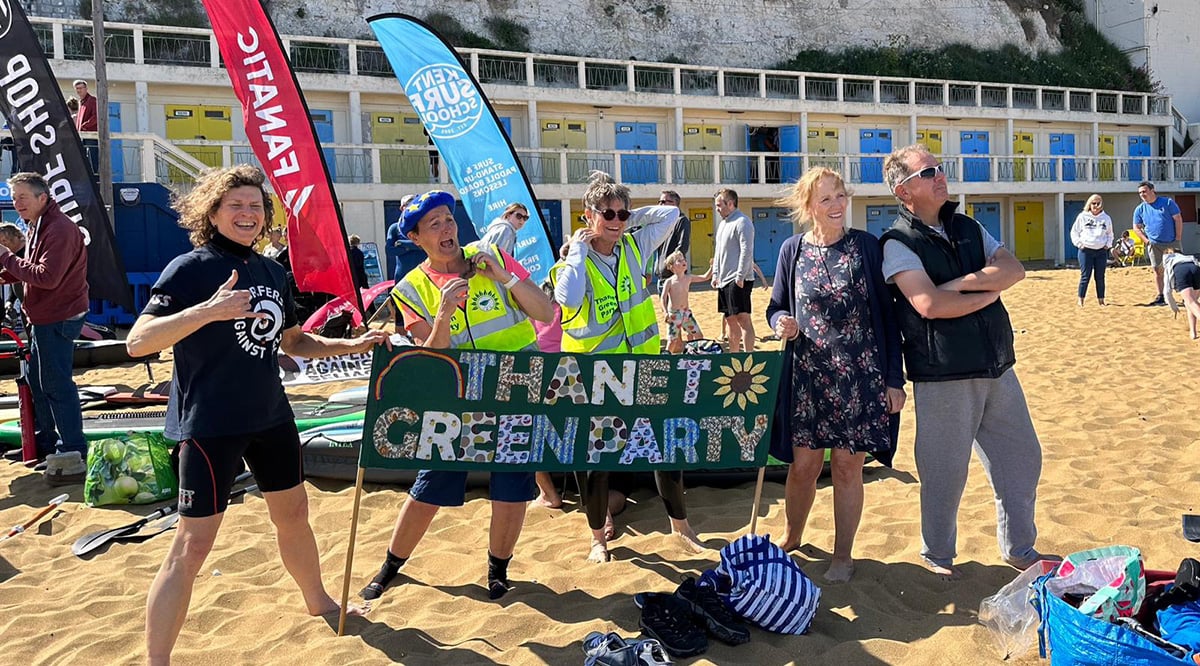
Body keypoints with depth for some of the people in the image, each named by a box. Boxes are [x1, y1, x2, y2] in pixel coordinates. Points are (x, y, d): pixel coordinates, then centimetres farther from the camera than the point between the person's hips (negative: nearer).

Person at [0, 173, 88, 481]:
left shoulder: (59, 229, -19)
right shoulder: (37, 227, 15)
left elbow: (47, 277, -26)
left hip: (57, 319, -11)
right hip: (44, 317, 11)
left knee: (56, 385, -8)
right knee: (37, 381, 19)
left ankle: (73, 457, -4)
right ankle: (45, 444, 32)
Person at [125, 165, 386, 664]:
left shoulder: (271, 271, 8)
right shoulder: (190, 268, -12)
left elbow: (293, 342, 19)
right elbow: (137, 343, -21)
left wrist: (352, 346, 6)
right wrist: (208, 310, -33)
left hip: (271, 417, 7)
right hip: (210, 423, -7)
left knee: (293, 514, 21)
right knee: (192, 546, -7)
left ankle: (318, 602, 44)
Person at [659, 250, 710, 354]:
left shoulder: (689, 278, 5)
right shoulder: (669, 281, -8)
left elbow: (705, 277, 12)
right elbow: (663, 298, -10)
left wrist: (712, 267, 0)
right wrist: (666, 312, -21)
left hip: (687, 312, 5)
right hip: (674, 314, -5)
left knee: (699, 335, 4)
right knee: (672, 341, -5)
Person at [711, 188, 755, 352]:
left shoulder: (742, 222, -11)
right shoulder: (723, 224, 18)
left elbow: (746, 251, -18)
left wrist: (740, 277, -21)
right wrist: (715, 274, 16)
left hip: (737, 281, -9)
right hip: (724, 280, 10)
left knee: (743, 319, -10)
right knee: (730, 319, 13)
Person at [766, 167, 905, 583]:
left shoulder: (866, 246, -1)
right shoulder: (793, 250, 3)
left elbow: (887, 315, 1)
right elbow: (776, 307, 12)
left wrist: (894, 379, -2)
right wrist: (781, 322, -13)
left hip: (860, 377, -1)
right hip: (807, 377, 1)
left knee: (847, 467, 6)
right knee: (803, 465, 7)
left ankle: (843, 555, 24)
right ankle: (792, 537, 33)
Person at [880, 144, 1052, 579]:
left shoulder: (968, 229, 13)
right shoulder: (899, 243, -8)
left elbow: (1014, 270, 0)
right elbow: (930, 304, -21)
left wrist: (963, 283, -14)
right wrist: (987, 293, -6)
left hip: (997, 367, 7)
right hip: (943, 376, -6)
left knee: (1021, 459, 14)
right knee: (945, 470, 5)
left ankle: (1020, 548, 34)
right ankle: (937, 554, 26)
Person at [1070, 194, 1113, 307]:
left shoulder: (1106, 218, 10)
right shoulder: (1082, 216, 2)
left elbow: (1110, 234, 22)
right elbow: (1074, 232, 7)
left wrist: (1108, 244, 7)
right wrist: (1079, 243, -4)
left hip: (1101, 251, 3)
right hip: (1086, 250, -3)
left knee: (1100, 277, 5)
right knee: (1085, 276, -5)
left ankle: (1101, 300, 13)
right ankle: (1081, 300, 2)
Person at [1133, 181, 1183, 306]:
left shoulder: (1167, 202, -4)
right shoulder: (1140, 209, 4)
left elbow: (1178, 219, -4)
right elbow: (1136, 228, 11)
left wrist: (1178, 238, -9)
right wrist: (1146, 240, -1)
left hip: (1172, 243, -2)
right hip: (1154, 244, 2)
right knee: (1158, 270, 3)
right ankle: (1159, 297, 7)